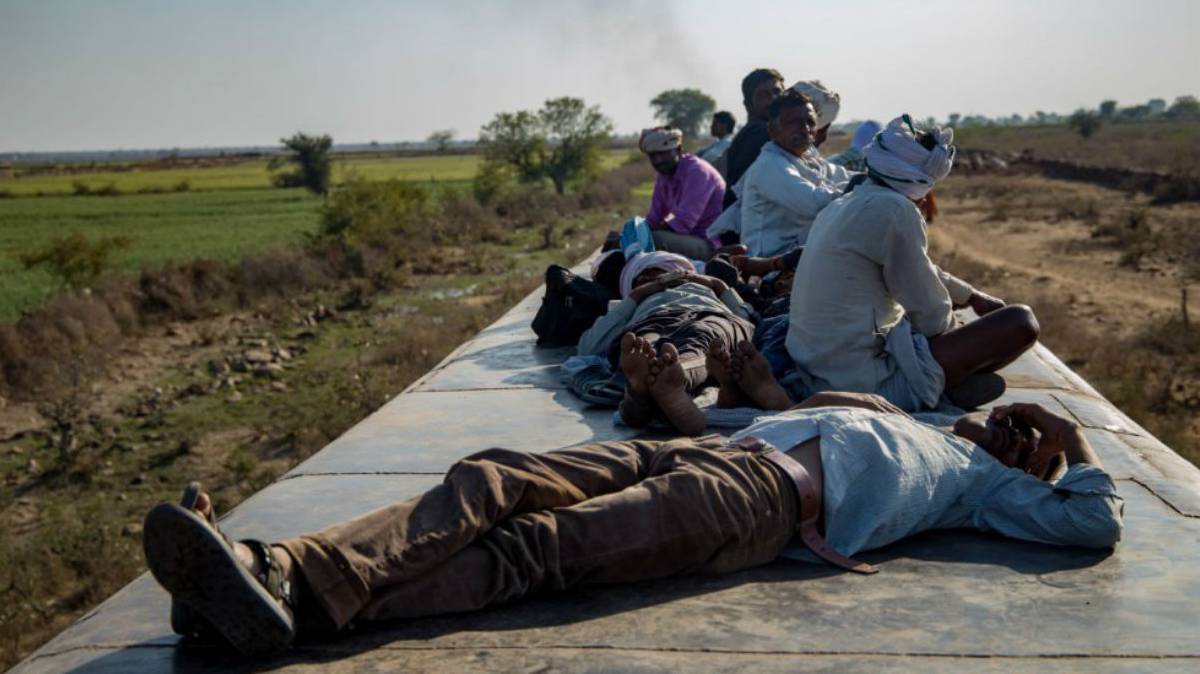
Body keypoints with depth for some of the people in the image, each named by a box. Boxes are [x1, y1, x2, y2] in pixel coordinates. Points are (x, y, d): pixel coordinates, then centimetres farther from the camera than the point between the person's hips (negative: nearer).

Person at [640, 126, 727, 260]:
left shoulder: (697, 171, -15)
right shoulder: (664, 177, 11)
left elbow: (683, 221, -24)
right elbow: (653, 219, 11)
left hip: (711, 243, -9)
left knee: (657, 239, -32)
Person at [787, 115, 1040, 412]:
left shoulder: (844, 204, 11)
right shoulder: (895, 209, -17)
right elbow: (932, 316, -12)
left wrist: (972, 296, 33)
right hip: (866, 381, -9)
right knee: (1021, 321, -7)